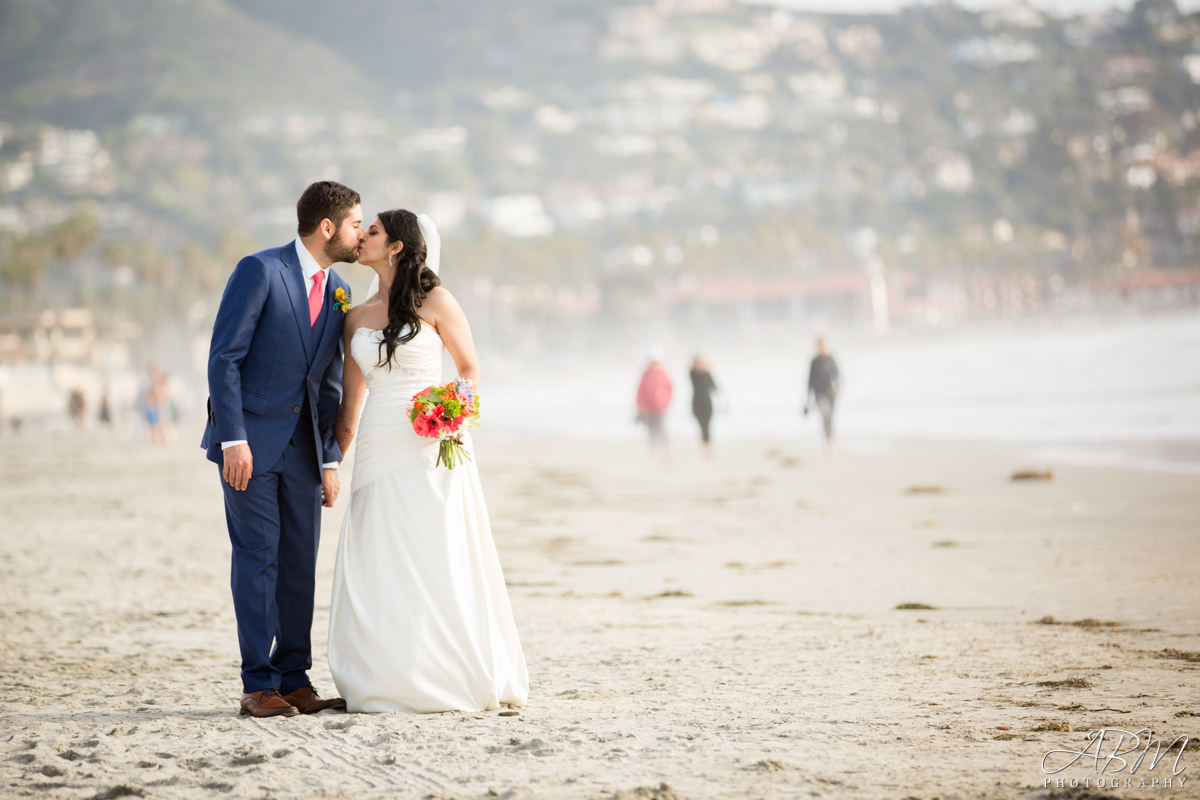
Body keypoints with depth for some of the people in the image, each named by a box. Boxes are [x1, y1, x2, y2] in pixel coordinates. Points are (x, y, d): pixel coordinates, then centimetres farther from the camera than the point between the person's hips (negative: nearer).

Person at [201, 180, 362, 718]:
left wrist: (330, 460, 8)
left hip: (303, 446, 6)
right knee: (257, 557, -5)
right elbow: (224, 357, -12)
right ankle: (258, 684, -1)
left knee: (301, 562, 5)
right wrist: (234, 440, -18)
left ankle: (294, 679, 12)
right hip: (250, 440, -6)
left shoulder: (339, 292, 10)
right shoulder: (259, 271, -10)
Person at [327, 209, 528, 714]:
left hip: (430, 445, -4)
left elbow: (471, 369, 3)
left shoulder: (434, 302, -1)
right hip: (378, 449, 4)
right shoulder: (356, 317, 12)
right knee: (379, 569, 0)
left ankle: (454, 681, 4)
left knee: (438, 564, -4)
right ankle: (390, 685, 6)